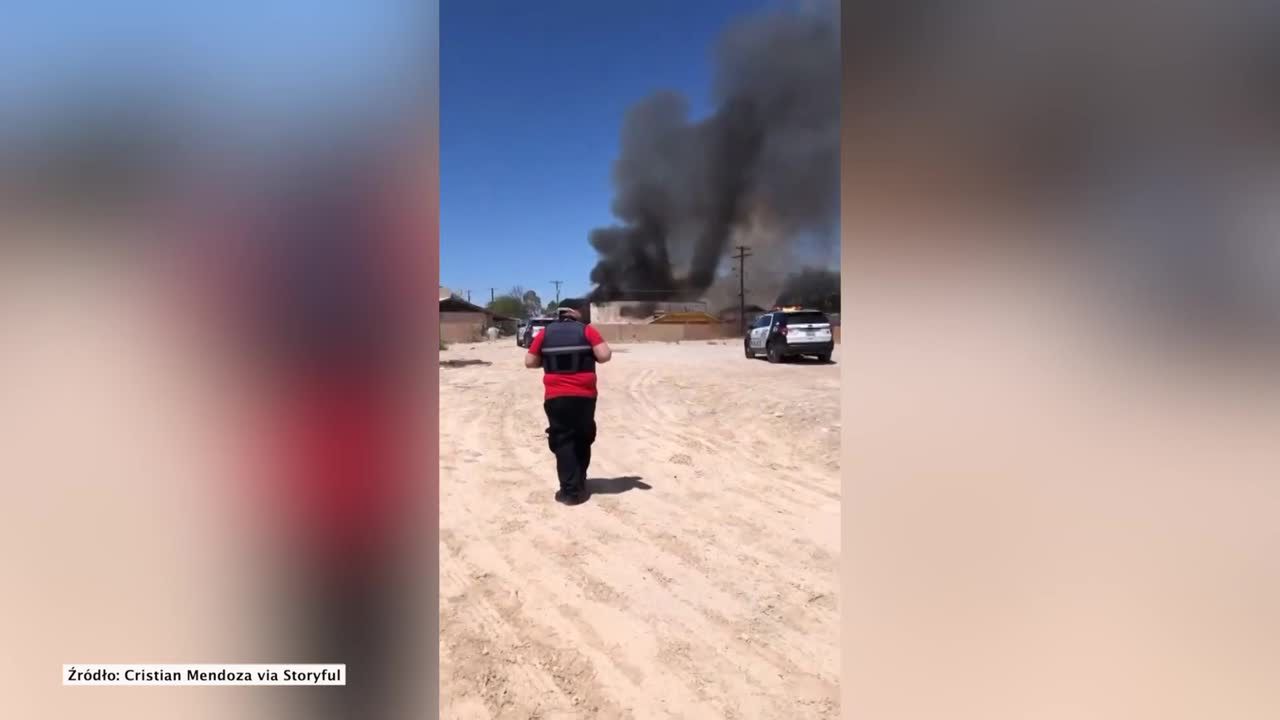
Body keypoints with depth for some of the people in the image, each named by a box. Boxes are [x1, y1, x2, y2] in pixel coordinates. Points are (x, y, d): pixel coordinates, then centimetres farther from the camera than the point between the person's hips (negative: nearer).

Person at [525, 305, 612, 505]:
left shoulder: (545, 333, 7)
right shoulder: (587, 330, 3)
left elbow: (529, 362, 6)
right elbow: (604, 355, -7)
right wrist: (590, 355, 13)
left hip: (556, 397, 0)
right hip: (584, 396, 0)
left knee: (562, 441, 6)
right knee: (582, 440, 17)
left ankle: (570, 490, -1)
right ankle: (579, 485, 23)